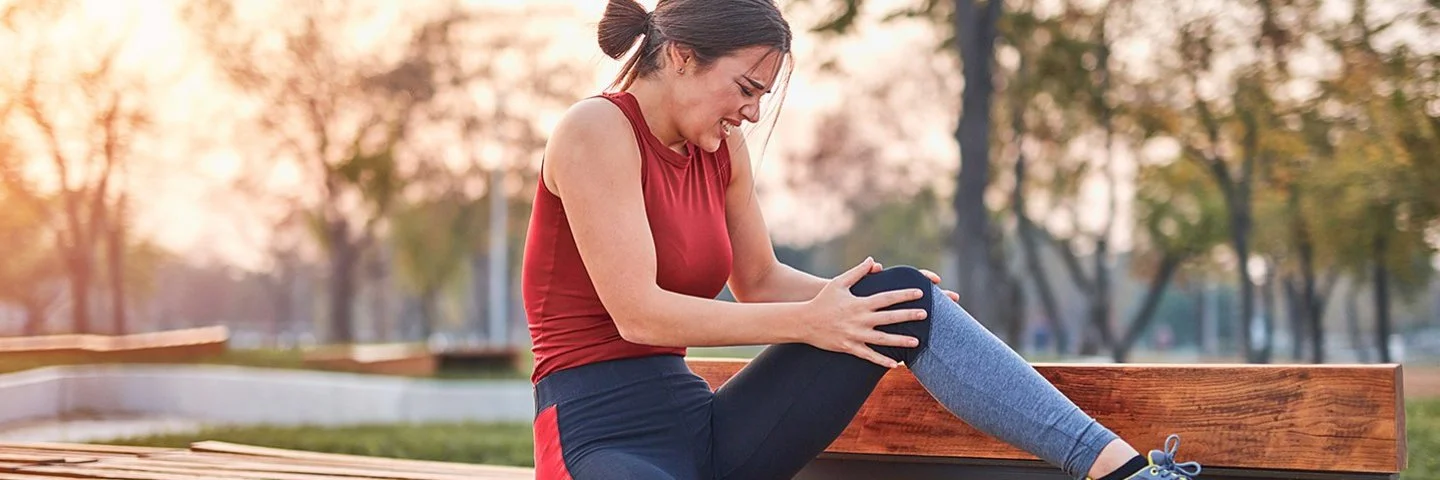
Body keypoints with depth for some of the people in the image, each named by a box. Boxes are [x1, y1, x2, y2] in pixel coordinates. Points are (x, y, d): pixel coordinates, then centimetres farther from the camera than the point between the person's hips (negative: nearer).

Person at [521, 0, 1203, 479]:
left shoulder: (720, 148, 11)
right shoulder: (597, 132, -13)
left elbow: (760, 281, 20)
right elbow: (637, 312, -21)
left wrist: (847, 303, 0)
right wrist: (809, 324, -18)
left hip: (699, 425, 8)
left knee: (904, 299, -11)